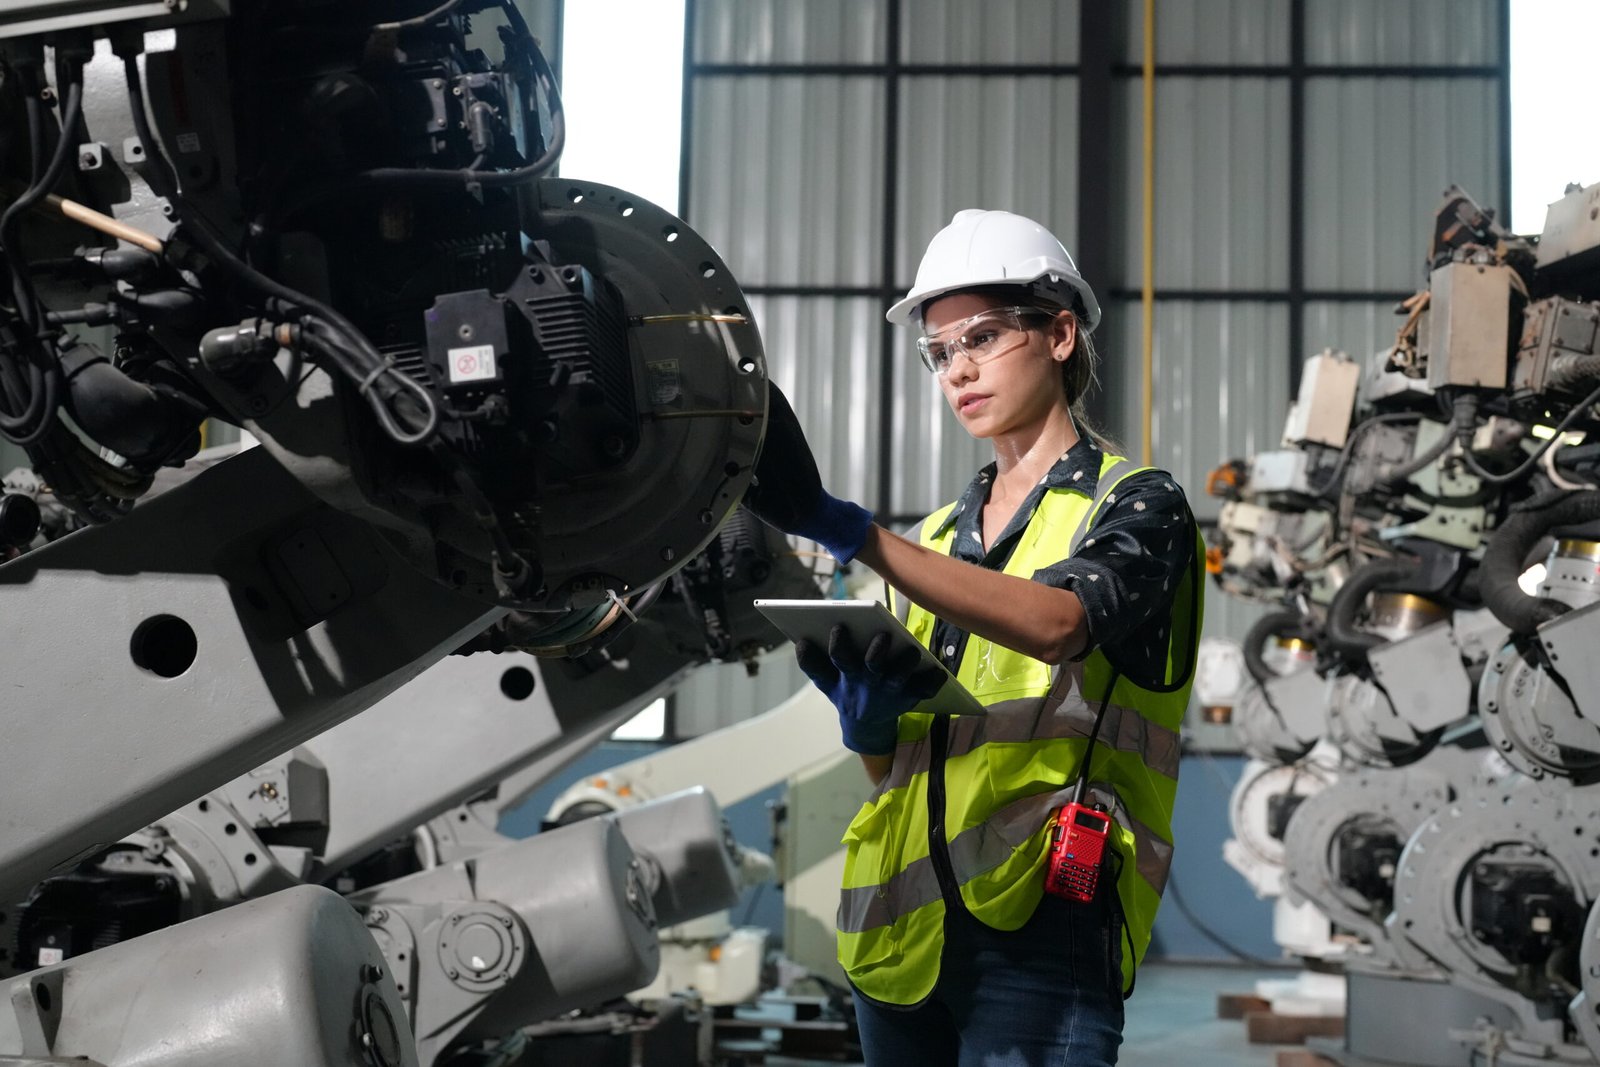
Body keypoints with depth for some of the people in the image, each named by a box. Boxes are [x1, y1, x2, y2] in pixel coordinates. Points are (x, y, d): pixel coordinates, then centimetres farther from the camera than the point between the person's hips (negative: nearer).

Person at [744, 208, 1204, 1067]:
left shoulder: (1136, 505, 3)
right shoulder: (936, 537, 21)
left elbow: (1058, 621, -21)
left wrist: (842, 529, -28)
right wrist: (866, 714, -5)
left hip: (1042, 920, -6)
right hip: (906, 922, 6)